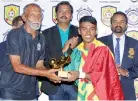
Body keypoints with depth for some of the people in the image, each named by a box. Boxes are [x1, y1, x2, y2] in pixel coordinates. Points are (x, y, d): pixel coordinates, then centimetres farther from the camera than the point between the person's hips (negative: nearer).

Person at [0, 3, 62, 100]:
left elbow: (39, 66, 6)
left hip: (30, 92, 5)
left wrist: (50, 74, -15)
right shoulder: (14, 34, -12)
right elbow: (17, 67, -18)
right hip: (10, 91, -5)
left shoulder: (41, 38, 5)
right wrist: (46, 73, -23)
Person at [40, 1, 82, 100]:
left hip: (75, 82, 0)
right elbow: (45, 59, -5)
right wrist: (63, 50, -18)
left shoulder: (79, 32, 4)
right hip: (54, 83, 0)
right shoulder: (47, 33, 1)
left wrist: (75, 47, -17)